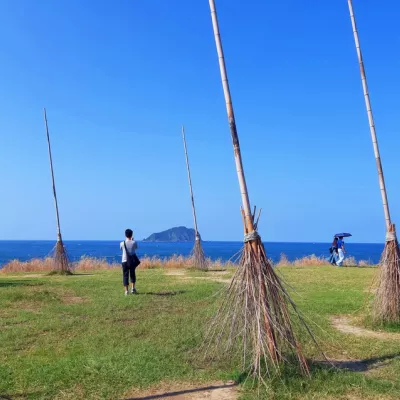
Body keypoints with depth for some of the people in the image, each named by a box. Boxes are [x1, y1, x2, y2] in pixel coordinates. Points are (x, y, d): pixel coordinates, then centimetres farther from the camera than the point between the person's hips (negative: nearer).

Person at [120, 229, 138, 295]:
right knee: (132, 275, 19)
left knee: (125, 276, 4)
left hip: (125, 261, -1)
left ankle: (126, 291, 1)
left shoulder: (122, 243, -6)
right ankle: (133, 288, 13)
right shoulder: (134, 242, -6)